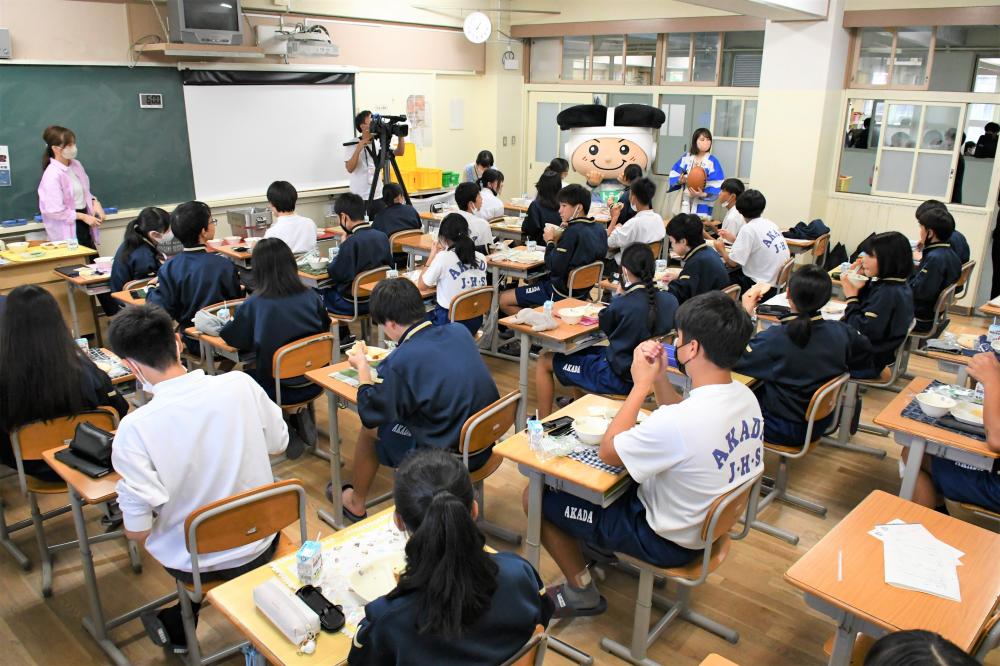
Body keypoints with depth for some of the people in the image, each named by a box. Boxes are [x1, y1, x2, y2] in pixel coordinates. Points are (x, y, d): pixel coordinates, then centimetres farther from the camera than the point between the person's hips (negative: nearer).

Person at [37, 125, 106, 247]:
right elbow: (55, 211, -20)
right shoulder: (52, 175, -17)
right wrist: (83, 216, -16)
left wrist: (95, 202, -2)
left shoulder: (76, 165, 5)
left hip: (83, 227, 7)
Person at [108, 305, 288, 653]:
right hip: (261, 546, 2)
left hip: (193, 564, -1)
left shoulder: (134, 428, -25)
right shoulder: (241, 385, -18)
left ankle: (177, 629, 45)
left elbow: (137, 531, -19)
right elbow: (278, 444, -1)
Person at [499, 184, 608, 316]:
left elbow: (554, 267, -23)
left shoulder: (573, 232, -24)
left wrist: (550, 241, -9)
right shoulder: (600, 229, 1)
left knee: (503, 300, -2)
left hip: (561, 293, -9)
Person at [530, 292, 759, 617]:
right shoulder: (745, 396, -11)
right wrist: (660, 379, -6)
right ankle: (600, 544, 34)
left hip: (668, 541, -8)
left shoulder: (676, 423, -37)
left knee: (537, 496, -1)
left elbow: (607, 451, -20)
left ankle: (581, 592, 17)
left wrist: (641, 385, -16)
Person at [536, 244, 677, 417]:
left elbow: (604, 326, -4)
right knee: (579, 351, 30)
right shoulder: (670, 300, -11)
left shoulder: (622, 305, -27)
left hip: (620, 379, -7)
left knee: (544, 360, 8)